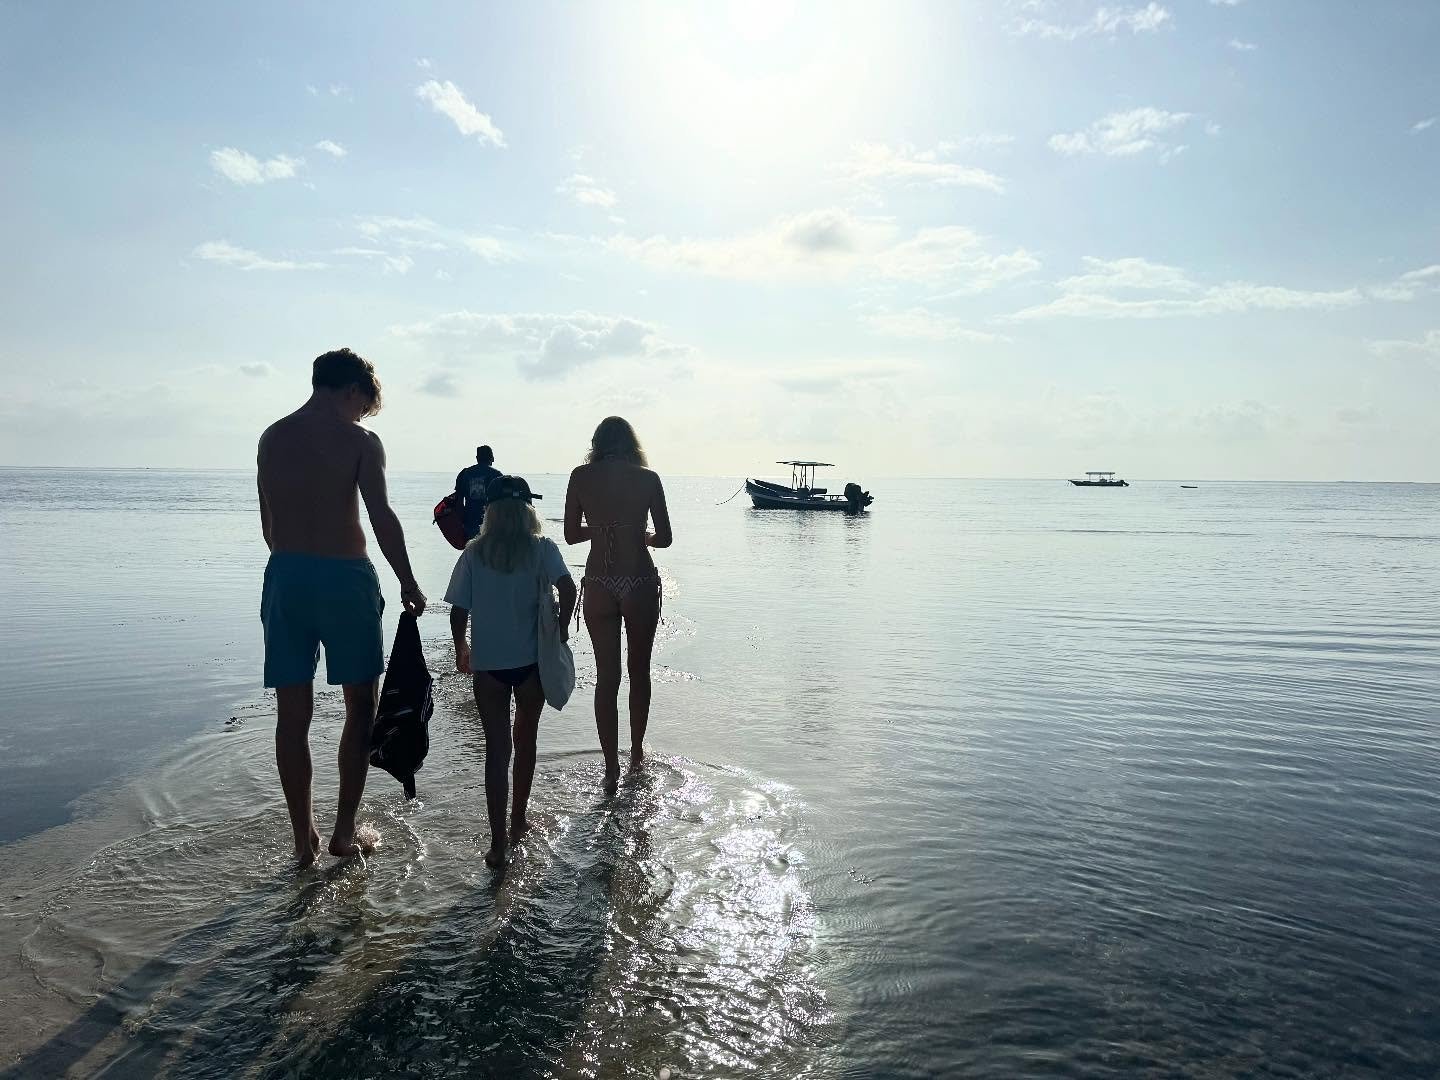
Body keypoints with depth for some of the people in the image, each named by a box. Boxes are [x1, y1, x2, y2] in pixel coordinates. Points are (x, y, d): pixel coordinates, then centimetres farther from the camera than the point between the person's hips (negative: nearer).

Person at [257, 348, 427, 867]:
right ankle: (344, 832, 15)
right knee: (361, 707, 10)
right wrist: (409, 586, -4)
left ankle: (303, 839, 17)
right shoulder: (359, 441, -7)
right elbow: (382, 519, -12)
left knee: (293, 713, 9)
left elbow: (269, 524, 12)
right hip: (344, 576, -5)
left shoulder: (271, 438, 9)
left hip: (285, 576, 5)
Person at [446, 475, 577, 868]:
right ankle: (518, 821, 32)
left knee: (496, 749, 5)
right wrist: (560, 631, -7)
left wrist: (461, 650, 14)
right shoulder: (543, 549, -4)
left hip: (488, 664, 0)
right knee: (525, 740, 18)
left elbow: (458, 611, -2)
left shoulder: (474, 553, 0)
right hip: (532, 662, 0)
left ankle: (498, 842, 2)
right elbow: (568, 588, -20)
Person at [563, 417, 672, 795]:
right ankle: (637, 753, 31)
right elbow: (664, 538, -1)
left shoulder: (581, 477, 0)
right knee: (639, 671, 16)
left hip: (598, 585, 1)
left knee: (606, 676, 8)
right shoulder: (647, 478, -3)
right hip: (640, 583, -1)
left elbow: (571, 534, 5)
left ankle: (611, 768, 9)